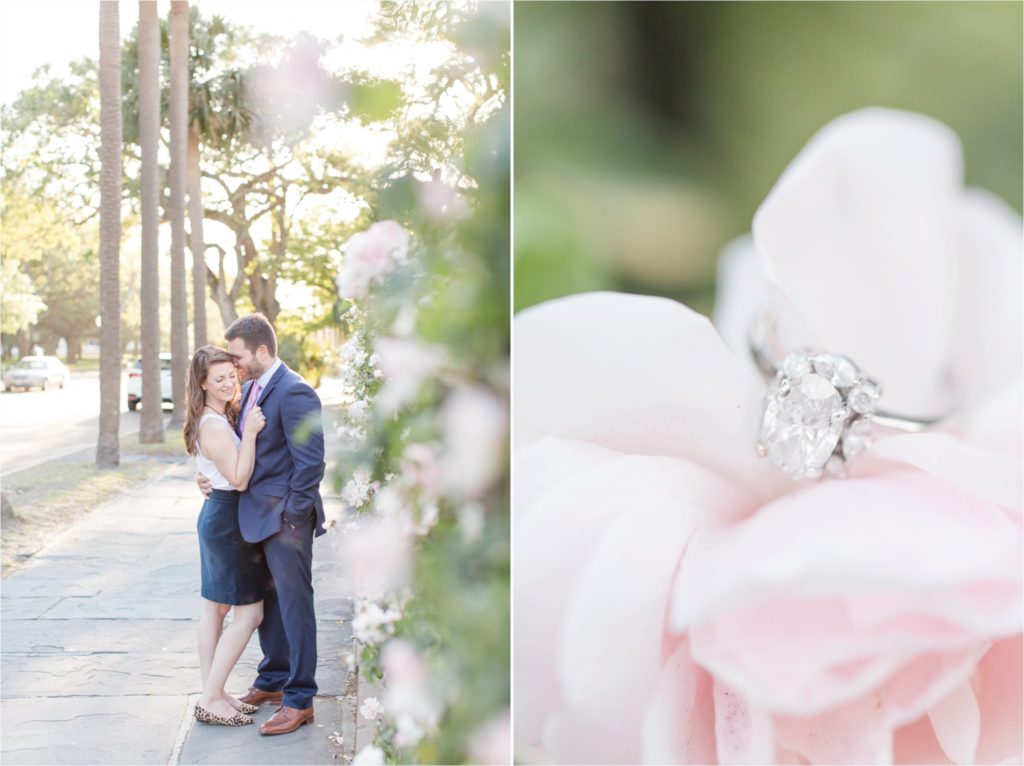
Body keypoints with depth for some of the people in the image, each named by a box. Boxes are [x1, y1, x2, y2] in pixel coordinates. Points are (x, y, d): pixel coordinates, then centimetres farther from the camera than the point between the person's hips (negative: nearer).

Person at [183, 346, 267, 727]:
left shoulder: (222, 417, 9)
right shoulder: (214, 426, -21)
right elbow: (240, 480, -21)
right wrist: (250, 433, -29)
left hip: (216, 515, 10)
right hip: (227, 520, -10)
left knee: (215, 608, 13)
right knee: (249, 613, -5)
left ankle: (212, 693, 21)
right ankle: (212, 699, 0)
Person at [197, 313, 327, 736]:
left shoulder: (294, 392, -18)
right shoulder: (251, 388, 11)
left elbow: (311, 462, -20)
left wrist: (292, 517, -18)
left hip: (284, 517, -9)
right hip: (256, 513, 9)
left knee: (294, 604, -1)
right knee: (267, 600, 19)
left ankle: (300, 700, 9)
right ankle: (273, 680, 34)